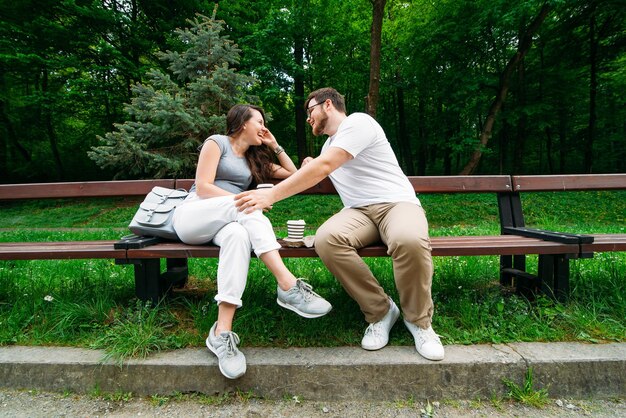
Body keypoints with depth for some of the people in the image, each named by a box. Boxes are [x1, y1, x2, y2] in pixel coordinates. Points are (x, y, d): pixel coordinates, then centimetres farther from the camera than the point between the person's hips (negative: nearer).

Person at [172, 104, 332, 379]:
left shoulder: (254, 159, 26)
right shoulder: (217, 142, 8)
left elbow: (293, 174, 29)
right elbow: (202, 188, -5)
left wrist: (274, 146, 24)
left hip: (227, 222, 4)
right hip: (191, 216, -4)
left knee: (238, 234, -36)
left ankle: (222, 333, -45)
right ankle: (288, 286, -45)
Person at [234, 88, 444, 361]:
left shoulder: (357, 122, -5)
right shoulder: (329, 143, 23)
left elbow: (323, 168, -20)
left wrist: (271, 195, -22)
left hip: (397, 202, -5)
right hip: (359, 211, 6)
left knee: (409, 241, -40)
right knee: (326, 239, -29)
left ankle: (419, 320, -10)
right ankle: (380, 311, -11)